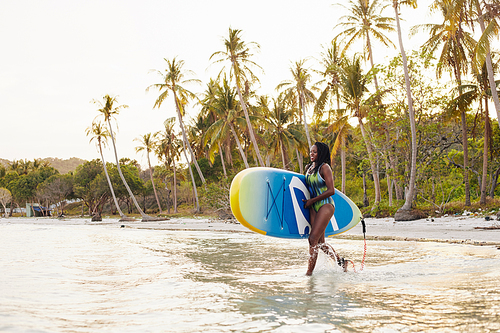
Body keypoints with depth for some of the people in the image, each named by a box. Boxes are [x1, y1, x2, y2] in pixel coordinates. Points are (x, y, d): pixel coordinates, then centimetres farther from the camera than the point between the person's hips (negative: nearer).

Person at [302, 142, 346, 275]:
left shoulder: (324, 167, -10)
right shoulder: (308, 167, 11)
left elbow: (331, 191, -15)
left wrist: (312, 200, -12)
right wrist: (307, 202, 12)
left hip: (326, 205, -8)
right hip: (314, 207, 8)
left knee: (313, 238, -14)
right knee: (320, 242, 7)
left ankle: (309, 272, -8)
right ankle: (340, 261, 26)